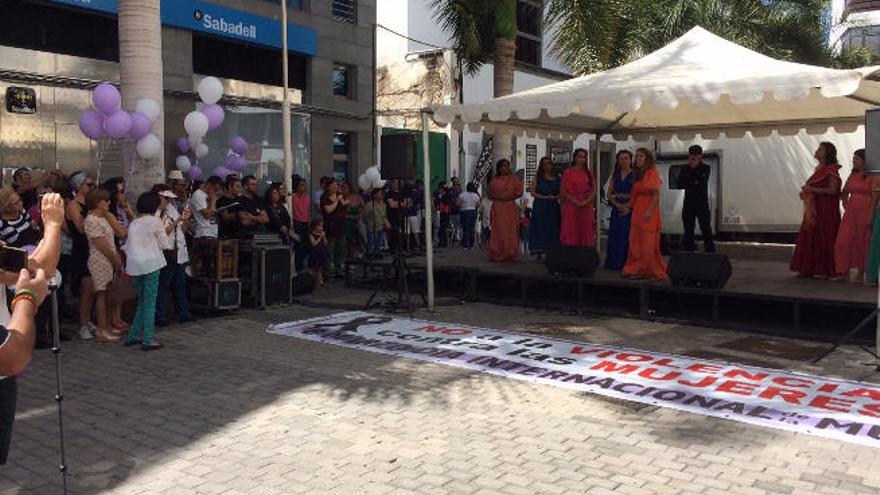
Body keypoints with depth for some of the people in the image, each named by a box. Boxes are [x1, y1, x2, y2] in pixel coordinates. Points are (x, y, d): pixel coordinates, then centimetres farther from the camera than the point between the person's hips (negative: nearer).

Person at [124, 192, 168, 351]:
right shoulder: (155, 221, -4)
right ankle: (147, 340, -1)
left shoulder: (134, 223, 14)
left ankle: (132, 336, 19)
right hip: (151, 264, -6)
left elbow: (128, 247, 14)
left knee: (142, 302, 19)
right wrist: (162, 228, 12)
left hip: (134, 265, 6)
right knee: (149, 303, -1)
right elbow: (163, 243, 0)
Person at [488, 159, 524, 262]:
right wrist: (498, 197, -8)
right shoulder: (494, 181, 11)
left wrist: (510, 196, -11)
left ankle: (511, 255, -3)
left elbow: (519, 192, 2)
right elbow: (490, 195, 10)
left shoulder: (514, 179, 9)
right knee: (498, 231, -4)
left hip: (510, 208, 0)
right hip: (498, 208, 0)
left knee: (511, 231, -4)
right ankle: (497, 254, -3)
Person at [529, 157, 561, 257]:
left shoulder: (557, 178, 12)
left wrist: (554, 197, -11)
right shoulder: (537, 177, 6)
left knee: (553, 229, -2)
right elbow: (532, 192, -2)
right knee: (540, 229, -7)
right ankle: (539, 253, -5)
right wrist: (545, 197, -12)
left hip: (553, 207, 2)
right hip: (540, 206, -2)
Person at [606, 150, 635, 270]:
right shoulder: (615, 175, 11)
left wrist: (628, 207, -18)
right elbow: (609, 193, 8)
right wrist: (617, 205, -7)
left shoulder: (635, 175, -3)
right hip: (616, 208, 4)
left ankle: (626, 263, 4)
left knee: (627, 236, -3)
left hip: (629, 209, -4)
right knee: (614, 236, 4)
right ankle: (614, 263, 12)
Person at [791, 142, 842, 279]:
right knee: (810, 237, 6)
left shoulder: (831, 170, -9)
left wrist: (812, 190, -17)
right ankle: (810, 269, 11)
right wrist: (806, 191, 7)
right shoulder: (819, 169, 16)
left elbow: (832, 190, -18)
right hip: (814, 209, 8)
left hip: (826, 210, -8)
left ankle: (824, 270, 1)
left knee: (823, 238, -5)